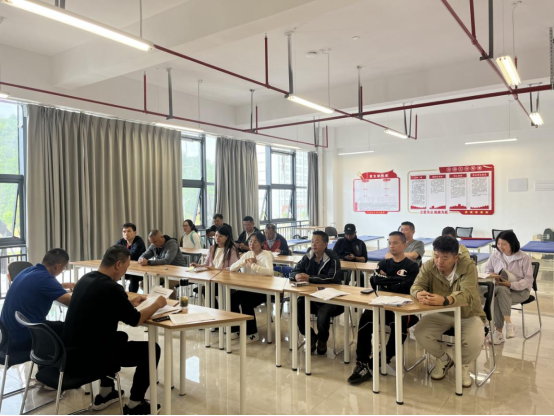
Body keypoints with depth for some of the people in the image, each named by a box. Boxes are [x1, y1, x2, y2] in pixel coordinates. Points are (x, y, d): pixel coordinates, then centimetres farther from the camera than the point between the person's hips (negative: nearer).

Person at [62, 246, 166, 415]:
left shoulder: (86, 279, 5)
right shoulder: (111, 287, -21)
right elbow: (136, 320, -11)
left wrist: (129, 303, 20)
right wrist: (157, 304, 4)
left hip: (71, 352, 9)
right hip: (88, 357, -9)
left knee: (121, 337, 32)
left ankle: (105, 394, 35)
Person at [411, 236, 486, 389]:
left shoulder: (468, 266, -22)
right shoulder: (429, 266, -11)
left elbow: (466, 294, -35)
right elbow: (416, 286, -15)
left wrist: (444, 300, -57)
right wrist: (419, 293, -43)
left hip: (468, 315, -2)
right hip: (442, 314, 3)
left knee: (475, 341, -31)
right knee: (420, 332, -22)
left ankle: (463, 365, 8)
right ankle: (443, 359, 12)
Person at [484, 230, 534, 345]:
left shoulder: (524, 258, -7)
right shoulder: (495, 255, 3)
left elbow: (528, 280, -10)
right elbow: (487, 270, 17)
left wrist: (511, 285, -25)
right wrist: (491, 275, -8)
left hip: (520, 290, -3)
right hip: (501, 289, 3)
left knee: (499, 297, -34)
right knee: (500, 290, -36)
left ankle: (499, 332, -29)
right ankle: (508, 323, -32)